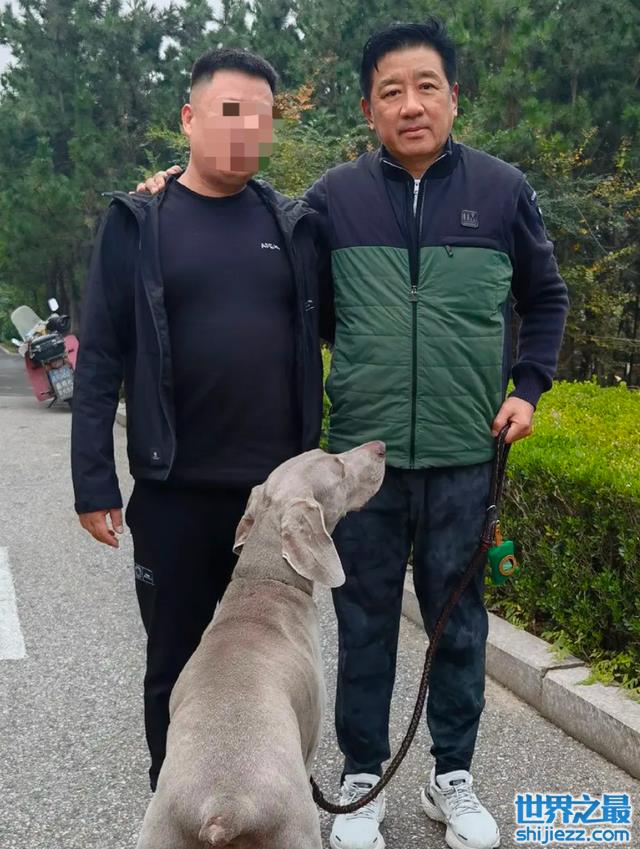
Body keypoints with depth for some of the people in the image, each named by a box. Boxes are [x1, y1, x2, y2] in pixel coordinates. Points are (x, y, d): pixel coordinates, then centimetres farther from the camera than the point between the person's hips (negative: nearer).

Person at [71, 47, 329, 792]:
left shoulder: (295, 227, 6)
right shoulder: (138, 225, 0)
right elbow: (100, 358, -2)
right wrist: (94, 481, -7)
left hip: (281, 489, 2)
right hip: (176, 492, -2)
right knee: (176, 667, 12)